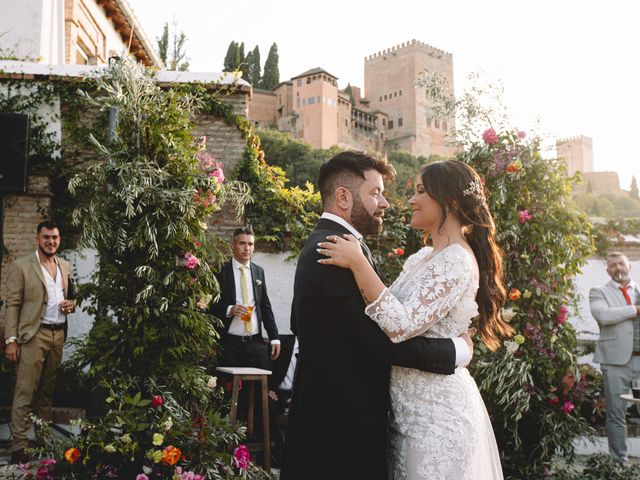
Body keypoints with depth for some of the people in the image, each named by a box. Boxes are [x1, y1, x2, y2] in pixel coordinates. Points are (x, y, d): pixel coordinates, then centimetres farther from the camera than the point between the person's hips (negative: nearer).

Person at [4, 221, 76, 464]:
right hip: (34, 334, -5)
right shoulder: (21, 266, -5)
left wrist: (71, 304, 0)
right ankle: (19, 448, 0)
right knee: (25, 392, -5)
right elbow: (12, 305, -7)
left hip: (59, 334, 5)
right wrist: (11, 340, -13)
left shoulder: (65, 266, 12)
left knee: (47, 391, 14)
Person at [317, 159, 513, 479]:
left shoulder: (456, 260, -18)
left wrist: (357, 263, -26)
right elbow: (396, 314, 14)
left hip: (437, 412, -8)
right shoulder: (423, 257, 10)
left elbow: (402, 325, -27)